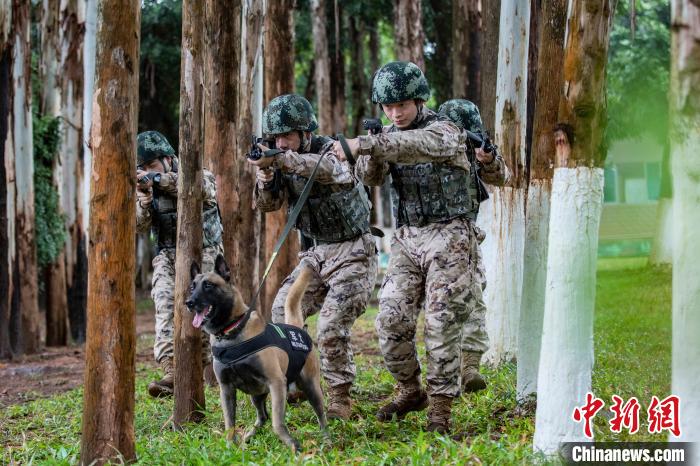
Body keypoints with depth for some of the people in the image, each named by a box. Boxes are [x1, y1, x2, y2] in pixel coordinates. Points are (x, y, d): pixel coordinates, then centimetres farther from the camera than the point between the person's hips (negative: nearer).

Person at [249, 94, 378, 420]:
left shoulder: (330, 150, -18)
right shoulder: (285, 161, 3)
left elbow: (332, 170, -43)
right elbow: (268, 204, -4)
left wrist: (281, 160, -58)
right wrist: (265, 181, -27)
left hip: (352, 254, -7)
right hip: (317, 253, 7)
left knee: (331, 326, -18)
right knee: (283, 312, 0)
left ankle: (340, 399, -7)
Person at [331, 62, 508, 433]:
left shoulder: (444, 131, -10)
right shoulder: (389, 137, 11)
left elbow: (416, 145, -33)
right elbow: (370, 177, -2)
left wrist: (366, 143, -43)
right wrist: (368, 154, -23)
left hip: (448, 237, -5)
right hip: (407, 239, 6)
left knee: (441, 325, -6)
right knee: (391, 322, -2)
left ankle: (440, 406, 2)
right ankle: (410, 391, 17)